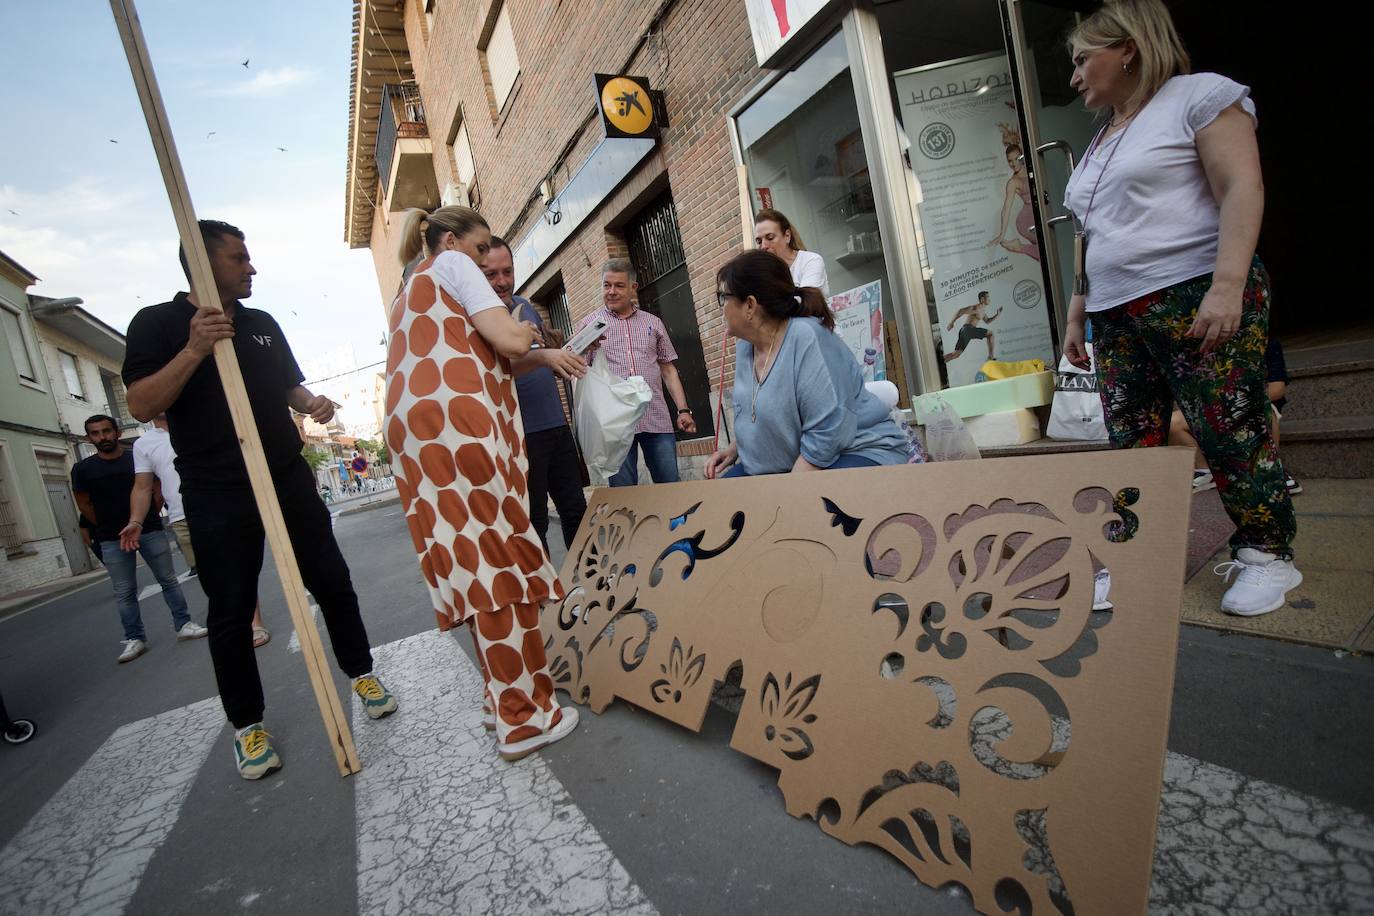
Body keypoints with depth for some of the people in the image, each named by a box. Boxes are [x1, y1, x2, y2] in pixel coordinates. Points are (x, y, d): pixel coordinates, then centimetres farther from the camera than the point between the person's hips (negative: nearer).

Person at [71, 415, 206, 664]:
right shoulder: (82, 469, 0)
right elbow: (84, 505, 8)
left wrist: (147, 519, 6)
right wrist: (108, 528, 6)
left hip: (150, 530, 0)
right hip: (112, 540, 0)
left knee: (168, 580, 5)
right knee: (124, 593, 3)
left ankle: (184, 625, 13)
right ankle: (135, 639, 11)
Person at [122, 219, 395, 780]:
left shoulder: (263, 324, 13)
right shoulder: (158, 323, -2)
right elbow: (141, 406, -11)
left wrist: (313, 404, 0)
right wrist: (194, 349, -23)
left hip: (289, 479, 4)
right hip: (218, 496, -4)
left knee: (332, 581, 8)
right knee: (231, 610, 4)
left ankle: (360, 673, 25)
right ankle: (247, 724, 18)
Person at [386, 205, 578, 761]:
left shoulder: (408, 294, 32)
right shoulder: (453, 266, 6)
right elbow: (509, 341, -8)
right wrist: (524, 332, 14)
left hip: (412, 429, 9)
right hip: (460, 423, -9)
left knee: (476, 566, 10)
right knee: (501, 563, -9)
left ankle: (502, 695, 18)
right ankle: (522, 718, -5)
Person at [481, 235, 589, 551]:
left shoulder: (524, 305, 14)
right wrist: (542, 357, -38)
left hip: (556, 425, 7)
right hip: (520, 433, -7)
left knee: (577, 511, 12)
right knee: (534, 522, -1)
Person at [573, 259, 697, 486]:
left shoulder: (653, 323, 15)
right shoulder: (588, 325, 9)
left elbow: (668, 369, 15)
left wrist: (683, 410, 6)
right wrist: (585, 348, -17)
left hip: (657, 419, 2)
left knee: (670, 487, 5)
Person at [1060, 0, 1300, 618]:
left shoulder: (1199, 95, 2)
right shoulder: (1100, 144, 23)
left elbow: (1242, 187, -9)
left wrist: (1227, 286, -21)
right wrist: (1076, 316, 17)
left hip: (1195, 296, -7)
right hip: (1117, 315, 7)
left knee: (1230, 430, -5)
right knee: (1130, 442, 3)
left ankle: (1268, 555, 11)